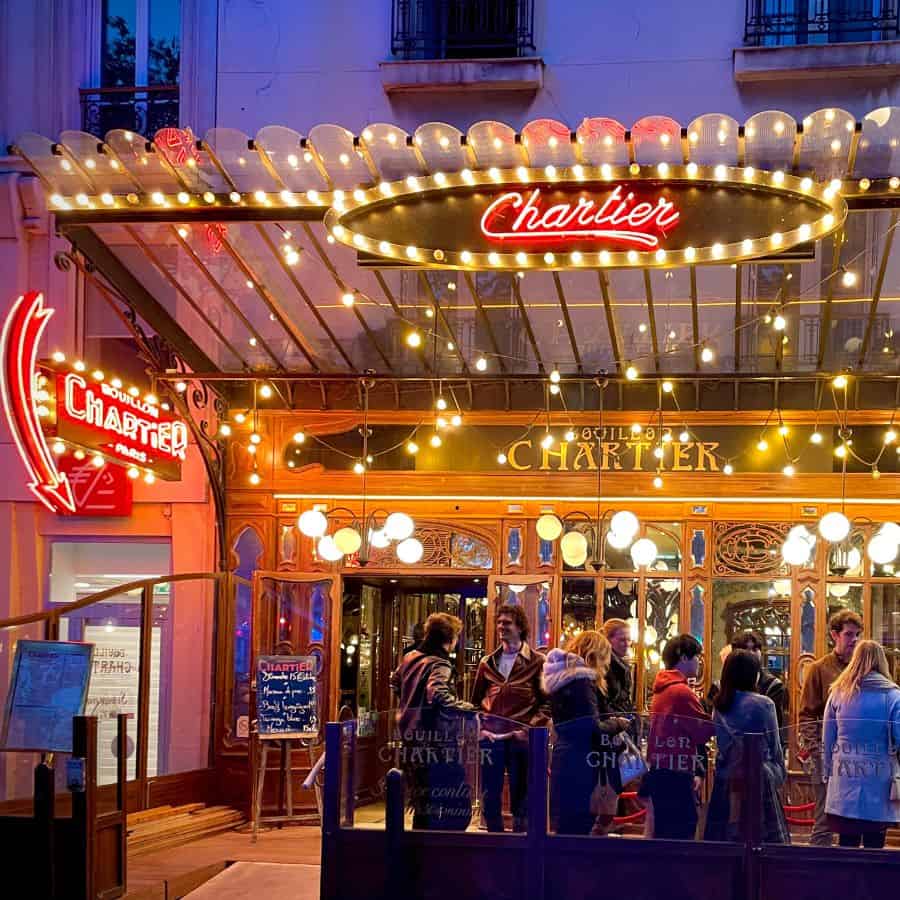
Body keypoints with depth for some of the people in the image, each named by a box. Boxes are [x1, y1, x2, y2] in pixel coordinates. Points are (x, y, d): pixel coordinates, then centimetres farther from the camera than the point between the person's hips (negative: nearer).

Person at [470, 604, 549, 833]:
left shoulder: (537, 662, 0)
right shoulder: (488, 662, 12)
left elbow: (548, 702, -3)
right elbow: (476, 700, 18)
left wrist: (531, 728, -12)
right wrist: (480, 726, 4)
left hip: (521, 740, -3)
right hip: (491, 739, 3)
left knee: (521, 797, 5)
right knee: (489, 797, 6)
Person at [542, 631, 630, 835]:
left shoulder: (561, 677, 13)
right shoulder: (581, 680, -15)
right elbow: (593, 728, -20)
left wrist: (610, 719, 10)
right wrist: (618, 724, -2)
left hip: (562, 760, 9)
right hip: (581, 764, -9)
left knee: (563, 825, 14)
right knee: (581, 825, -4)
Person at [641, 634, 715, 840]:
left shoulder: (662, 689, 15)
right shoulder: (681, 691, -13)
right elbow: (706, 730, -12)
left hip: (659, 771, 10)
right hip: (675, 774, -10)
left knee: (664, 833, 12)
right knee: (682, 833, -9)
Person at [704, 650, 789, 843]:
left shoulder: (720, 705, 5)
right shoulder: (764, 704, -8)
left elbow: (720, 742, 7)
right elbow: (774, 745, 1)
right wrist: (781, 774, 16)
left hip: (726, 779, 5)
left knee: (725, 833, 8)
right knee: (762, 834, -1)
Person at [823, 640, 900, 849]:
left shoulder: (838, 693, 2)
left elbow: (827, 740, 7)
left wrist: (828, 772, 17)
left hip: (845, 779, 2)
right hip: (879, 784, -2)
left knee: (847, 844, 6)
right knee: (874, 845, 5)